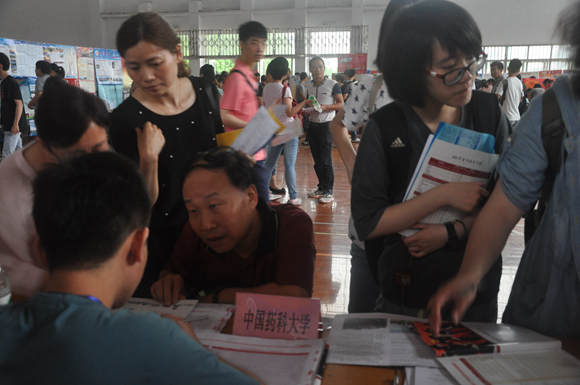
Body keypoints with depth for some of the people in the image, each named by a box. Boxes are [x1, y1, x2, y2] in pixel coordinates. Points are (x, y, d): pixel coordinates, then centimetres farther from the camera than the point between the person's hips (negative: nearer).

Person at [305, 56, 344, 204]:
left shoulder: (332, 84, -5)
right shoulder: (310, 87, 12)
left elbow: (341, 104, -7)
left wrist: (325, 107, -20)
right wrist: (306, 106, 1)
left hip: (326, 126, -6)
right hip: (312, 125, 6)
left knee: (326, 161, -6)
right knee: (317, 160, 11)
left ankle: (328, 192, 0)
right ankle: (321, 187, 22)